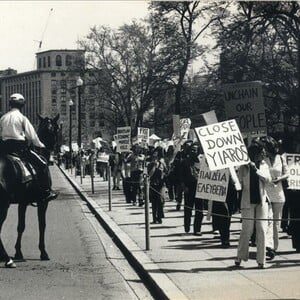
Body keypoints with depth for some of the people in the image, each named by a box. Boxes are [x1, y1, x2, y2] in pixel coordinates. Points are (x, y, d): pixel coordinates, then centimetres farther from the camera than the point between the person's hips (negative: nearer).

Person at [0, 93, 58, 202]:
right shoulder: (22, 117, -6)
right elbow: (31, 135, -4)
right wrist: (40, 145, 10)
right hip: (20, 147, -6)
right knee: (42, 165, -2)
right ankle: (45, 192, -6)